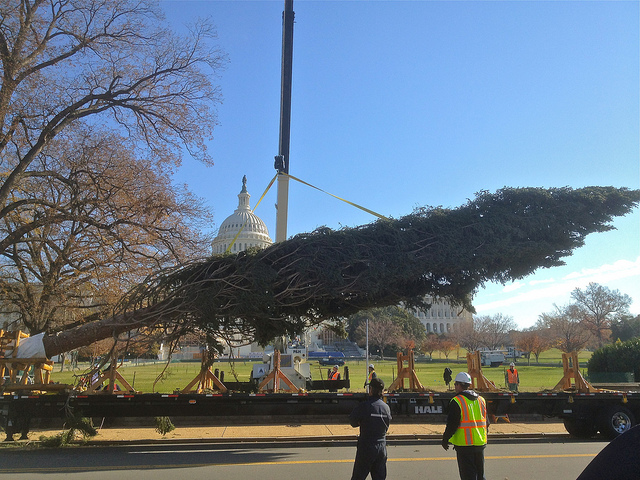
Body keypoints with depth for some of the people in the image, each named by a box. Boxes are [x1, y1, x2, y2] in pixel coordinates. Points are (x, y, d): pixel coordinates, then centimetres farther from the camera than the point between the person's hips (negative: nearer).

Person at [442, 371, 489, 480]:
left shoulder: (457, 401, -14)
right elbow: (486, 423, 14)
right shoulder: (481, 400, 7)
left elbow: (451, 425, -15)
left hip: (464, 444, -6)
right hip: (480, 443, 7)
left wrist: (445, 440, -2)